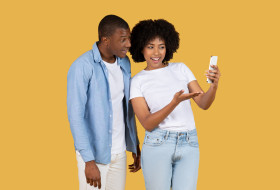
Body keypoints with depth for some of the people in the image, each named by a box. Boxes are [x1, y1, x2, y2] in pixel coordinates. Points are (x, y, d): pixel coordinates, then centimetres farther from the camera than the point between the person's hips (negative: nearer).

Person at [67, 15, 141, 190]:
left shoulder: (124, 63, 3)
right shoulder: (82, 67, -18)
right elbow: (75, 115, -19)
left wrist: (136, 147, 14)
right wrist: (89, 161, -22)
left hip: (119, 152, 6)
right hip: (93, 152, -6)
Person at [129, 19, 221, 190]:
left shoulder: (180, 69, 8)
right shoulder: (138, 81, 2)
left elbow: (204, 103, 1)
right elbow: (147, 124, -9)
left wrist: (214, 85, -20)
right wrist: (175, 102, -23)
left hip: (189, 145, 2)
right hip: (158, 144, -2)